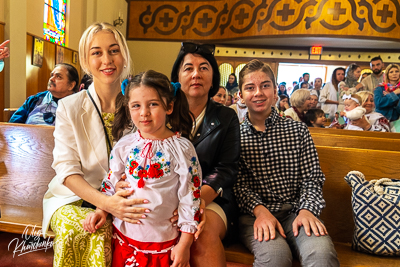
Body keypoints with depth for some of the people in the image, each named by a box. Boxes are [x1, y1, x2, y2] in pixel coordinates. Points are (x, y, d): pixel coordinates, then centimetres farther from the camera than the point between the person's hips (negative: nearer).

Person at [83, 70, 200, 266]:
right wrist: (101, 210, -3)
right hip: (123, 234, 4)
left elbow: (190, 198, -11)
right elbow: (111, 182, 11)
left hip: (163, 240, -3)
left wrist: (184, 245, -9)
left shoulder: (181, 149, -13)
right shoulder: (124, 145, -1)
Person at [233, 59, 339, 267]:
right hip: (253, 214, -1)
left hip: (294, 212, 2)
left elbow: (312, 178, 5)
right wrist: (259, 210, -19)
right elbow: (239, 183, -2)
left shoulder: (298, 130, 9)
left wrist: (307, 210, -13)